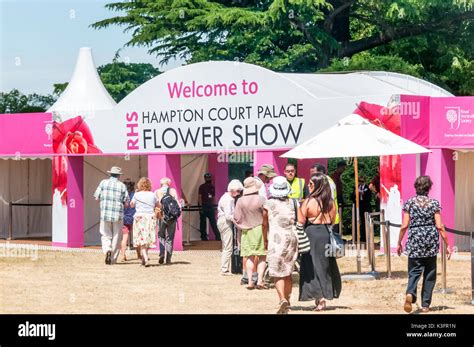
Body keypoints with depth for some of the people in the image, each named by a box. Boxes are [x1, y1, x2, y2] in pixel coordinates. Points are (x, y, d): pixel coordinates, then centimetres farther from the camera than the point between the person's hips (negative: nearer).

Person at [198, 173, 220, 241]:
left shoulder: (212, 187, 14)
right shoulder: (202, 187, -2)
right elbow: (199, 197, -8)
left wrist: (214, 207, 11)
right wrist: (201, 206, -16)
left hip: (210, 207, 4)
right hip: (203, 206, -4)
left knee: (213, 222, -1)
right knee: (203, 222, 3)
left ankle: (218, 236, -4)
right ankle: (203, 237, 8)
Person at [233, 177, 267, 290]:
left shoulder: (240, 201, -6)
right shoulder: (261, 200, -12)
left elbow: (236, 218, -2)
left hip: (247, 231, 2)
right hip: (260, 230, -2)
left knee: (249, 257, 8)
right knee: (262, 256, 5)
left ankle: (250, 281, 3)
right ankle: (260, 280, -4)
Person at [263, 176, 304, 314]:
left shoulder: (268, 204, -1)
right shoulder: (293, 203, 4)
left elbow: (265, 224, 4)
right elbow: (302, 221, -4)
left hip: (276, 239, -3)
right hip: (292, 237, 3)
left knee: (277, 272, -5)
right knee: (288, 272, 17)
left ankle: (282, 299, -25)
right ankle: (287, 299, 25)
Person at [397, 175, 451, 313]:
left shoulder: (409, 203, -2)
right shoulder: (434, 203, -2)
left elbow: (404, 226, -4)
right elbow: (439, 226, -5)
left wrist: (399, 243, 8)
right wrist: (447, 245, 1)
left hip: (415, 240, 0)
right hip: (431, 241, 0)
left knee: (414, 271, 2)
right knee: (430, 273, 12)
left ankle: (410, 293, -28)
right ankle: (425, 304, 12)